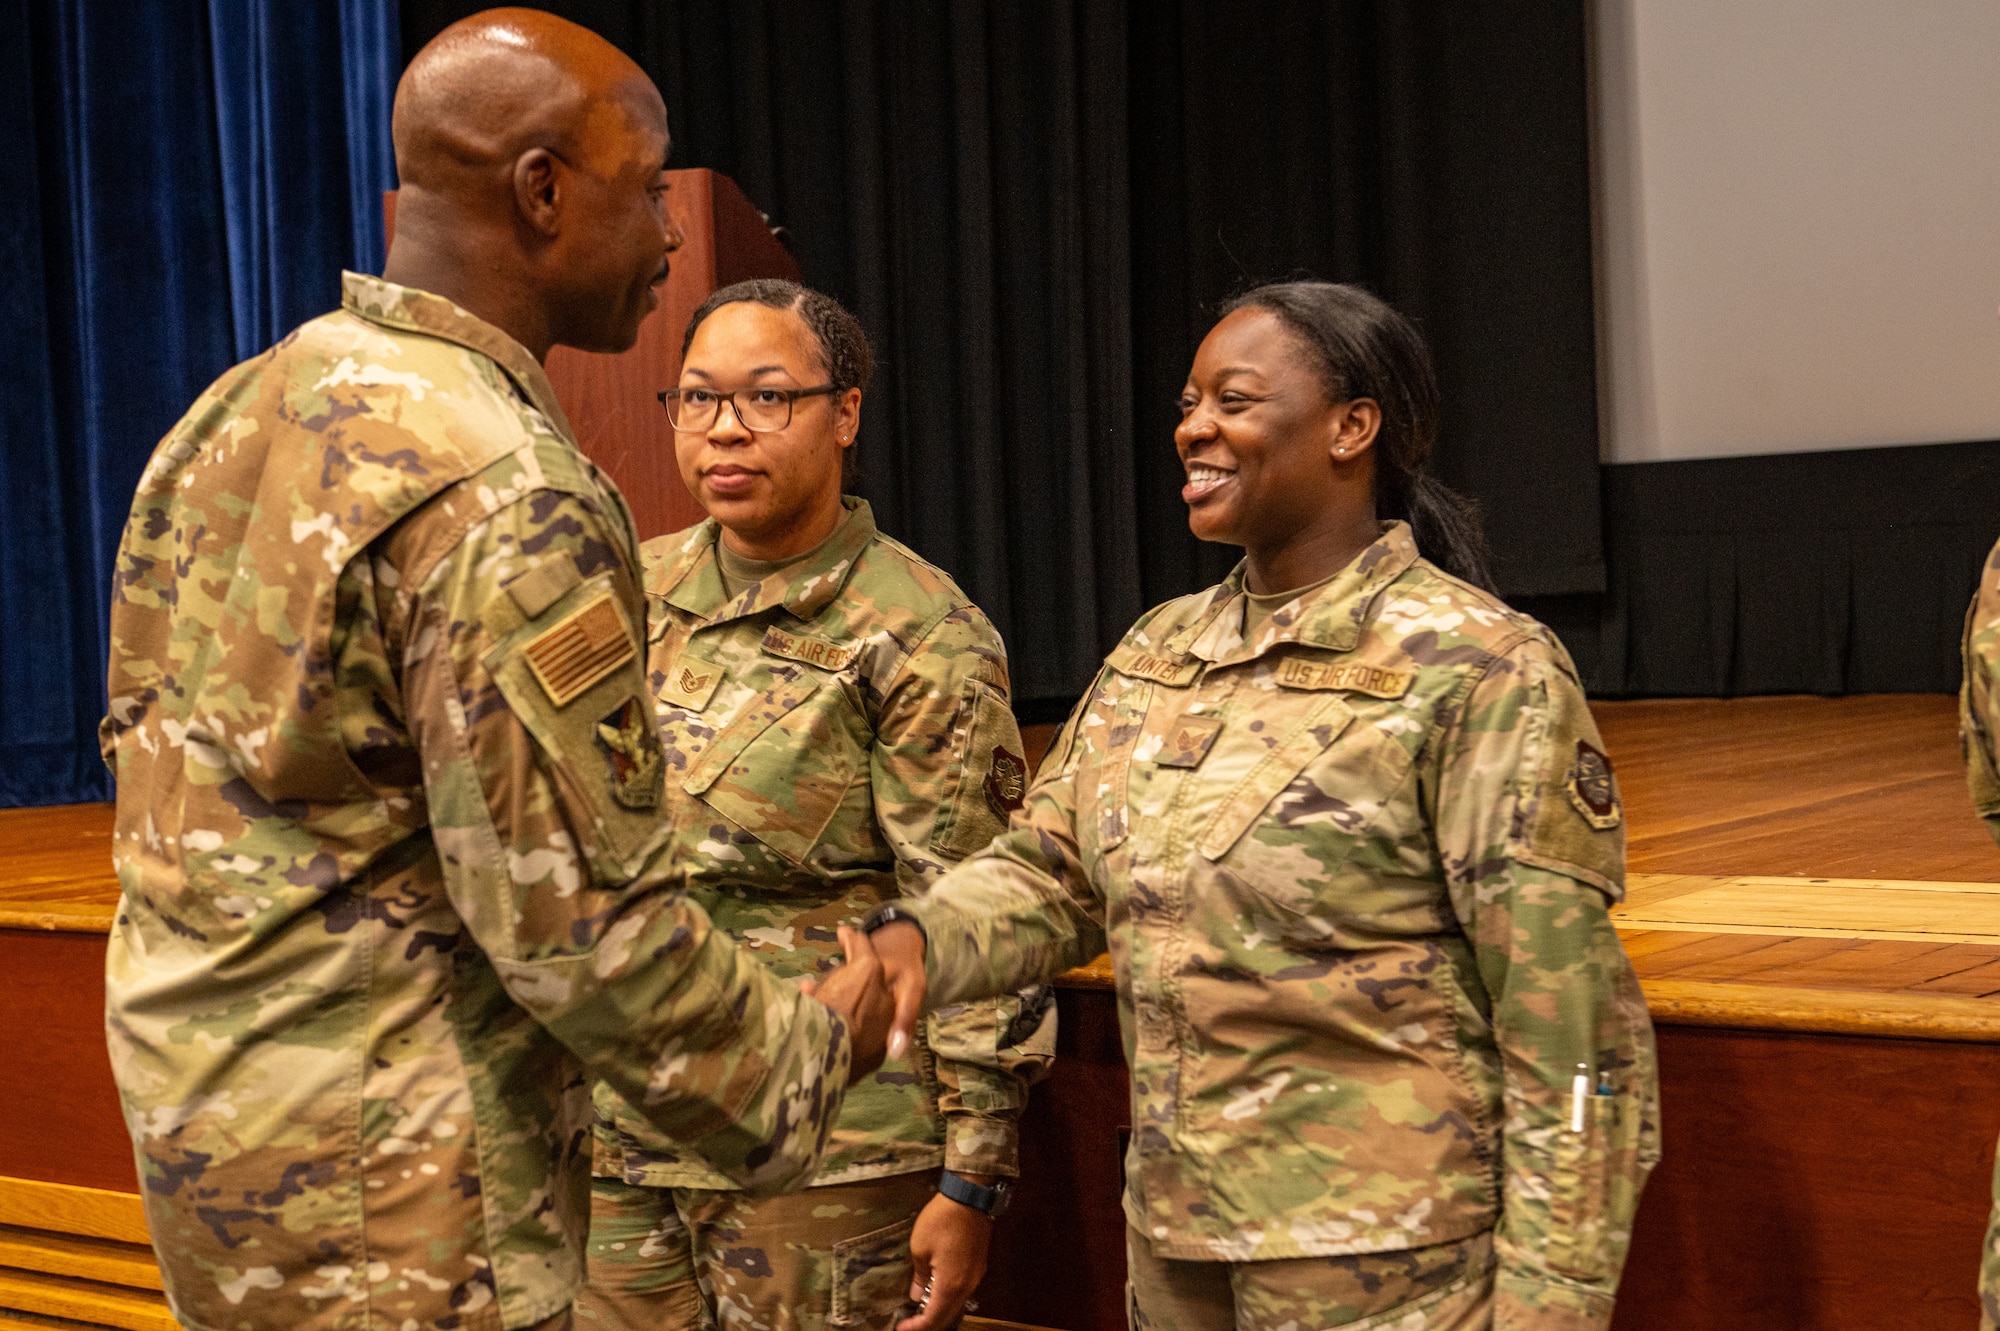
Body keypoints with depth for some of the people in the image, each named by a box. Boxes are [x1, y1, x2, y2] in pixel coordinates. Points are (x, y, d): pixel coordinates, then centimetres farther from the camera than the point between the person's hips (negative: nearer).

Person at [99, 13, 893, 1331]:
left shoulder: (236, 410, 6)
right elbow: (581, 927, -22)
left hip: (195, 1108, 9)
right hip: (386, 1195, -9)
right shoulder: (507, 496, -22)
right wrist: (804, 1062, -6)